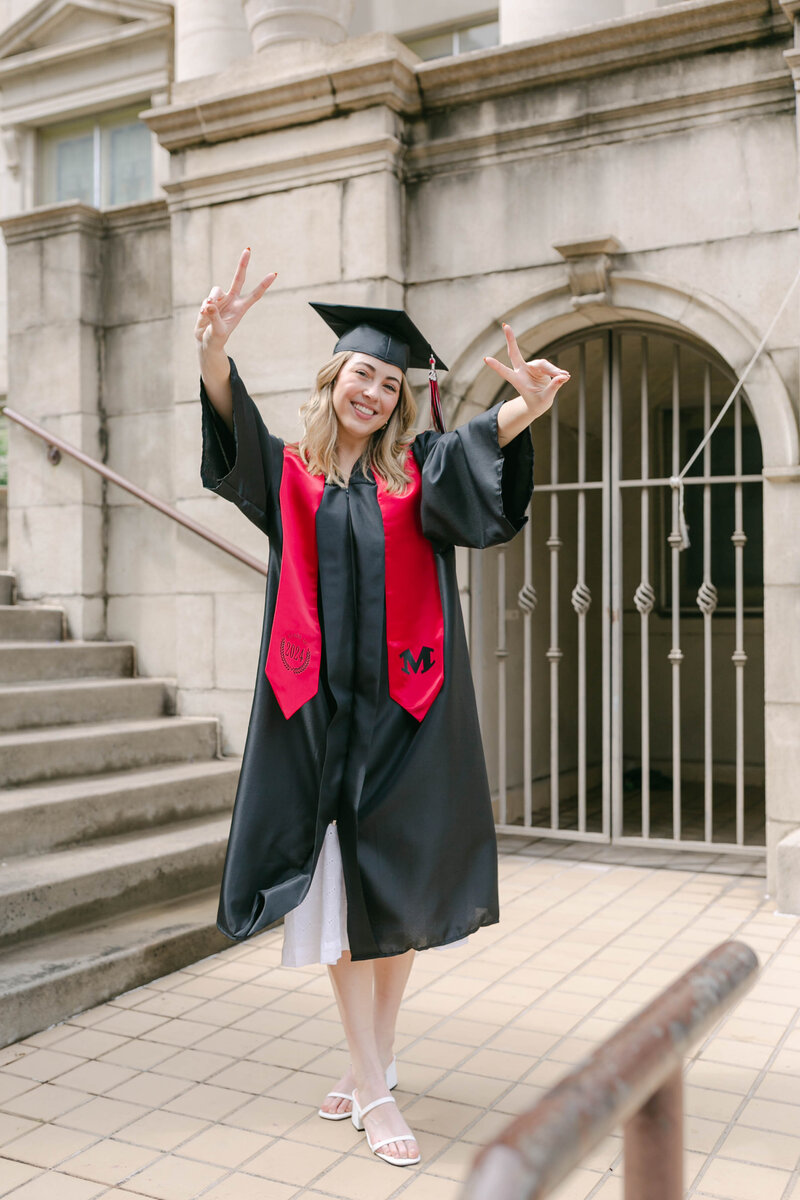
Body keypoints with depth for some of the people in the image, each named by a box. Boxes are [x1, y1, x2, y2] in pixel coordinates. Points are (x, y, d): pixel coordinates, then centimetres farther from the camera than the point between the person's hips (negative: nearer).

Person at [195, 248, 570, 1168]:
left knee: (401, 888, 7)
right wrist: (215, 351, -35)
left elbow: (479, 451, -15)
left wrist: (525, 410, -38)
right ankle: (372, 1084, 12)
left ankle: (374, 1055, 28)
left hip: (404, 711, 1)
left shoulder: (418, 470, 6)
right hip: (319, 710, 0)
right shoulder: (290, 473, 6)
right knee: (342, 892, 2)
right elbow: (234, 437, -14)